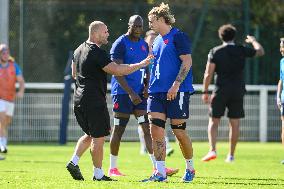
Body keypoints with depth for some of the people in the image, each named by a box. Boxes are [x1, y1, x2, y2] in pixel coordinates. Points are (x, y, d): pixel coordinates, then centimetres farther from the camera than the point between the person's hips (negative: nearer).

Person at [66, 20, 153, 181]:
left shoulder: (79, 50, 14)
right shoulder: (97, 53, -16)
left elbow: (74, 73, 26)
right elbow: (117, 70, -22)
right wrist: (141, 65, -16)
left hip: (79, 100, 9)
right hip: (94, 101, -9)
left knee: (90, 134, 21)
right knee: (98, 138, -2)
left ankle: (74, 162, 10)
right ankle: (98, 174, 2)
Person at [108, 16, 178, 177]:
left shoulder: (144, 45, 13)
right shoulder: (120, 44, -9)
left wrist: (147, 86, 1)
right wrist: (131, 93, -21)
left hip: (139, 93, 6)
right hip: (122, 92, -6)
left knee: (148, 128, -2)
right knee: (119, 129, 0)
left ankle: (157, 167, -5)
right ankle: (112, 168, 10)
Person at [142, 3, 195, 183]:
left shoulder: (178, 37, -7)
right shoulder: (157, 41, 17)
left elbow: (187, 62, -14)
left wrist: (176, 84, -21)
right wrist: (149, 86, 17)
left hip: (177, 92, -7)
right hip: (157, 92, 7)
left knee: (179, 131, 0)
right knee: (156, 130, -3)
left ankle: (190, 169, 19)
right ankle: (160, 173, -2)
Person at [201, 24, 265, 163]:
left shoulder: (215, 52, -3)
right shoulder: (242, 50, 2)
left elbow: (208, 74, -6)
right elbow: (260, 52, 19)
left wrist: (205, 92, 0)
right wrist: (253, 41, 37)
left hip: (221, 91, -2)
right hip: (238, 91, 2)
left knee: (214, 121, 4)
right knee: (234, 123, 7)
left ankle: (212, 150, -14)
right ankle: (231, 155, 9)